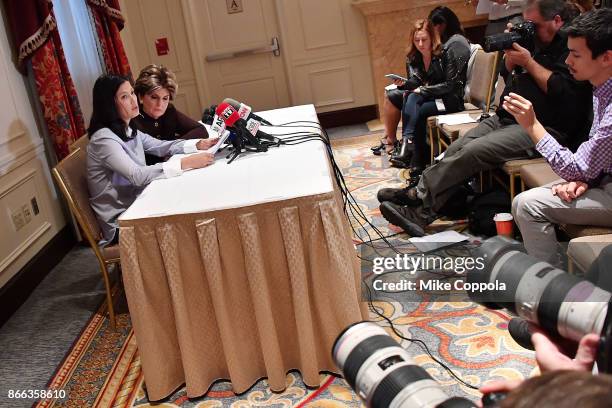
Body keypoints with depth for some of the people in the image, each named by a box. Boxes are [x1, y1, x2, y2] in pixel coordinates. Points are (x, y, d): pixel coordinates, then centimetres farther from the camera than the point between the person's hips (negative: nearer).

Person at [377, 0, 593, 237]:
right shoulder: (534, 40, 19)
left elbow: (562, 90, -19)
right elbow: (506, 74, 26)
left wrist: (528, 62, -11)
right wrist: (510, 53, 6)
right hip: (506, 118, 8)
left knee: (473, 151, -26)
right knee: (455, 151, -13)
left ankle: (419, 195, -16)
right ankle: (421, 213, -17)